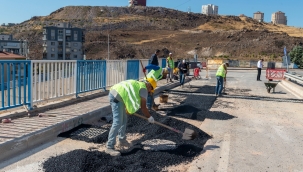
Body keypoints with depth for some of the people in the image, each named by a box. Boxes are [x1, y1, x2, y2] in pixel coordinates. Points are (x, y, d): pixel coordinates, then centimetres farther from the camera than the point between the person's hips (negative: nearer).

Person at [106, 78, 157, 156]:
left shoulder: (137, 84, 26)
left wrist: (128, 110, 49)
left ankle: (122, 140, 33)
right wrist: (150, 117, 12)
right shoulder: (144, 88, -1)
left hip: (113, 93, 10)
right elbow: (143, 107, -2)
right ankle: (109, 147, -7)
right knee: (117, 123, -10)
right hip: (117, 97, -10)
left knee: (124, 119, 19)